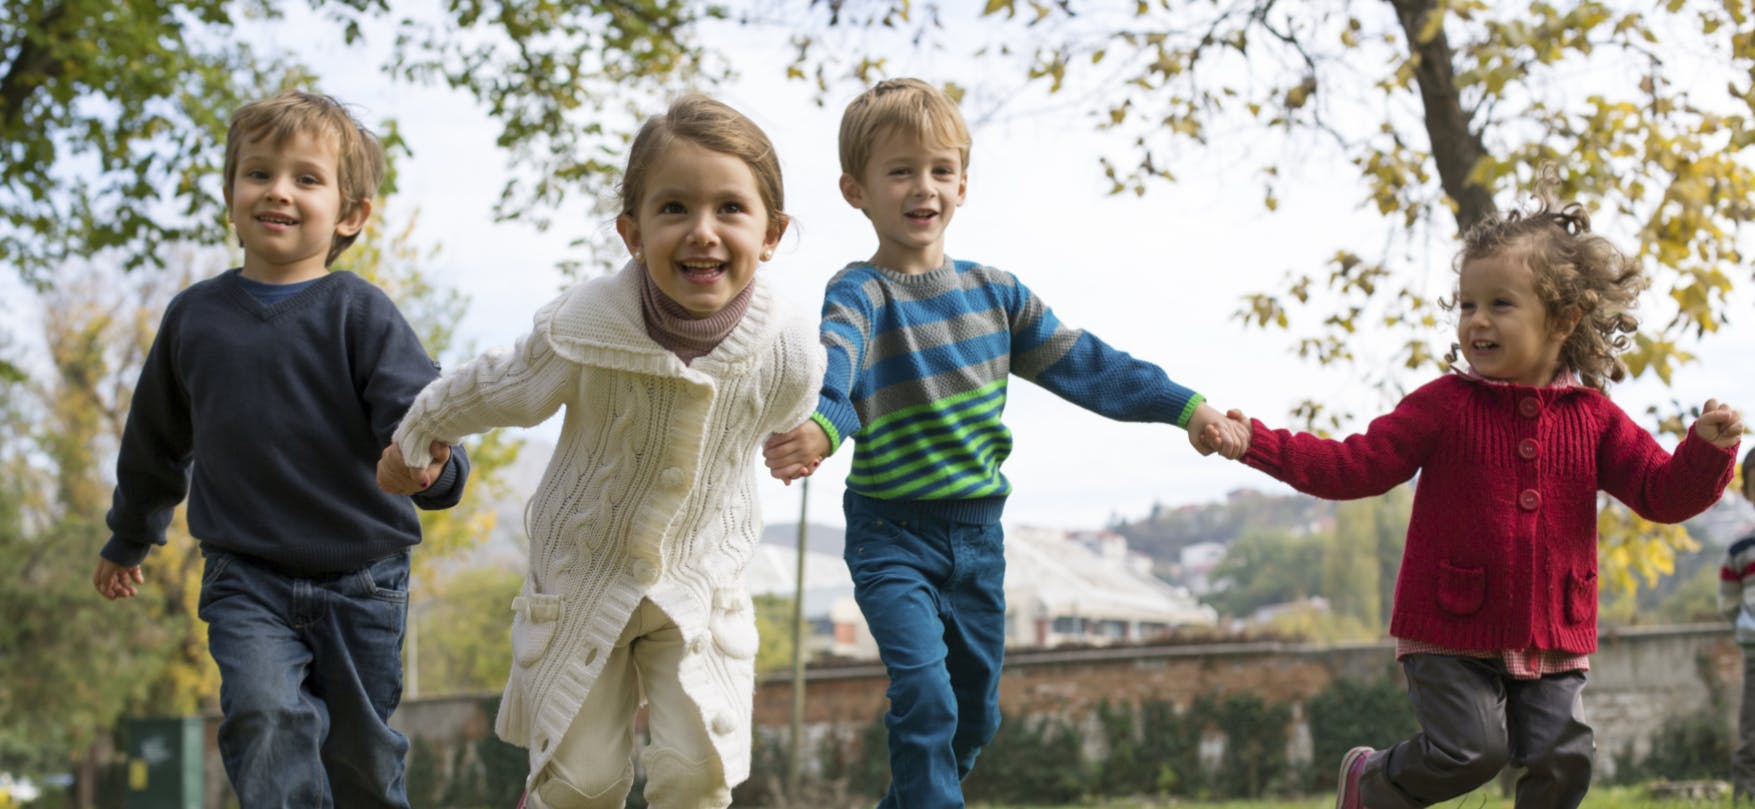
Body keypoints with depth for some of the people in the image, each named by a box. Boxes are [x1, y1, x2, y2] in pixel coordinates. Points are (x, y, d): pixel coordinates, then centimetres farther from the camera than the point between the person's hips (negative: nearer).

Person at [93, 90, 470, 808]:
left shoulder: (359, 313, -6)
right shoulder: (195, 316, 5)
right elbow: (156, 441, 20)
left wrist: (432, 464, -38)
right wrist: (128, 540, 31)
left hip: (361, 579, -1)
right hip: (246, 579, 1)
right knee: (265, 718, -23)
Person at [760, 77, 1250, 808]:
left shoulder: (995, 291, 5)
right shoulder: (858, 295, -13)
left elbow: (1081, 363, 7)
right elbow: (831, 367, -34)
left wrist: (1184, 408, -2)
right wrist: (817, 428, -57)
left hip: (979, 532, 6)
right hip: (893, 534, -6)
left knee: (975, 713, 14)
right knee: (925, 698, -21)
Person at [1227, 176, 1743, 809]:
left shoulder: (1592, 418, 3)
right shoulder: (1445, 405, -4)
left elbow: (1664, 494, 3)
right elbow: (1355, 466, -7)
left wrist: (1708, 449, -18)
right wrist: (1255, 445, -17)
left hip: (1551, 637, 3)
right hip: (1451, 631, -3)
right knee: (1469, 749, -12)